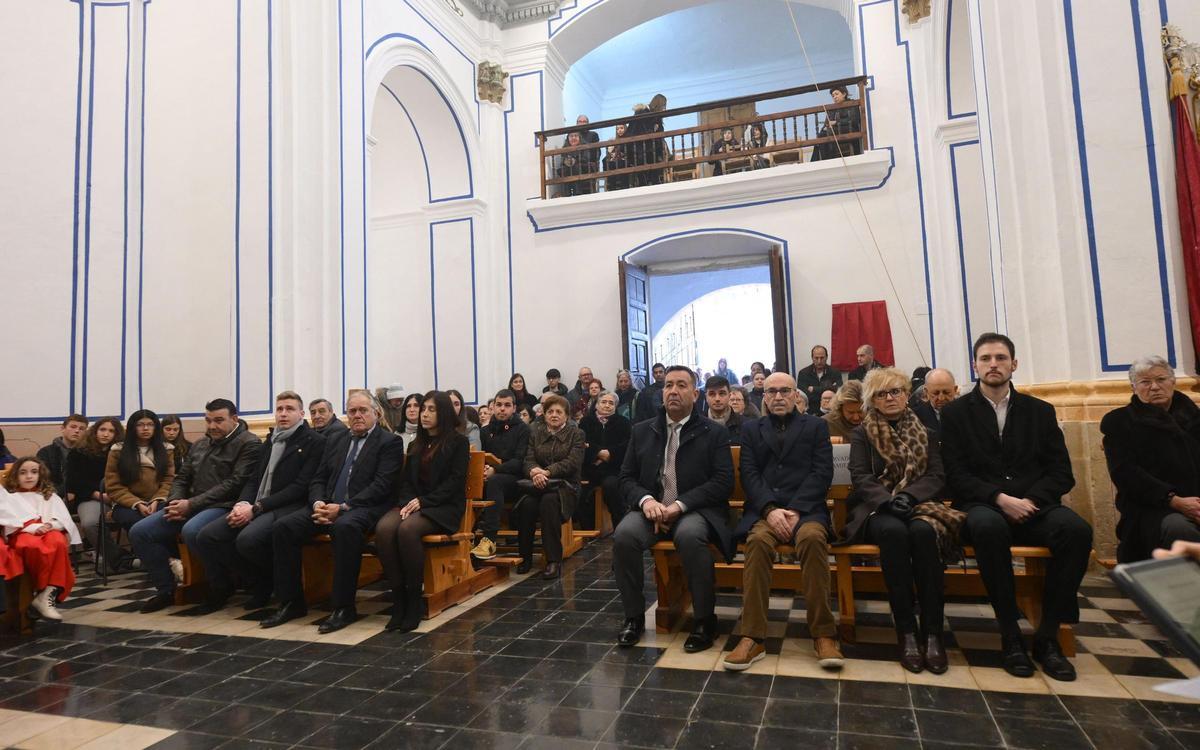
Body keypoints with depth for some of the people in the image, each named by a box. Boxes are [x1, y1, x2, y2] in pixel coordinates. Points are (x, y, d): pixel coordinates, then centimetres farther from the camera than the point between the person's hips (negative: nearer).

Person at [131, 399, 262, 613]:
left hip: (223, 506, -8)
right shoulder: (200, 445, 20)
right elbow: (182, 478, 20)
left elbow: (234, 483, -15)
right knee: (139, 532, -4)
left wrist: (191, 504, -16)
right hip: (190, 506, 8)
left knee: (191, 531, -35)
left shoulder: (249, 444, -7)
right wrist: (176, 502, -2)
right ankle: (166, 589, 9)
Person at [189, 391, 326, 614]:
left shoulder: (315, 441, -3)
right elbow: (254, 478, 19)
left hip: (286, 509, -7)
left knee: (247, 539, -32)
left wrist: (256, 508, -15)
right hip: (254, 508, 7)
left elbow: (300, 487, -11)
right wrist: (242, 503, -3)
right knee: (206, 536, -11)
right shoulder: (272, 439, 20)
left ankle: (266, 584, -1)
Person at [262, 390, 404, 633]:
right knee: (283, 526, -15)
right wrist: (318, 503, -6)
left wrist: (343, 507, -18)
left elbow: (382, 485, -10)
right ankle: (291, 602, -4)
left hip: (365, 508, -6)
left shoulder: (390, 442, 0)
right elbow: (318, 479, 17)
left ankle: (343, 606, -26)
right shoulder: (335, 440, 21)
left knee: (345, 527, -38)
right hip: (328, 505, 6)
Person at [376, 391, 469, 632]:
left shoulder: (458, 442, 4)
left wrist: (424, 501, -15)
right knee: (383, 528, -27)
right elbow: (406, 479, 16)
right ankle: (398, 596, -21)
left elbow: (455, 481, -6)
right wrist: (407, 502, -6)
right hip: (413, 503, 5)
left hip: (444, 507, -5)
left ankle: (414, 599, -21)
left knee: (407, 529, -35)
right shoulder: (415, 445, 23)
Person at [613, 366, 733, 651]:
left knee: (690, 536, -36)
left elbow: (723, 481, -6)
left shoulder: (715, 432, 4)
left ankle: (704, 619, -16)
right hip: (651, 508, 3)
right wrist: (645, 500, -13)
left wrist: (680, 505, -17)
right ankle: (634, 616, -9)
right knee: (623, 535, -27)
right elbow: (627, 478, 10)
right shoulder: (641, 431, 13)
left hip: (696, 510, -3)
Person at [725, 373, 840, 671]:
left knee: (812, 537, -34)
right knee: (759, 540, -32)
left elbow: (822, 473, 2)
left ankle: (823, 633, -24)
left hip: (805, 508, 0)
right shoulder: (751, 430, 18)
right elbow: (749, 475, 5)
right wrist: (771, 510, -13)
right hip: (764, 509, 1)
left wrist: (795, 511, -13)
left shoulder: (816, 427, 15)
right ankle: (752, 637, -29)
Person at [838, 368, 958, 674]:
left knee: (923, 531, -35)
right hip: (876, 509, -1)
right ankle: (906, 631, -30)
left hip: (918, 504, 1)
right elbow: (860, 478, -1)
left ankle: (933, 632, -29)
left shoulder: (926, 433, 17)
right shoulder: (862, 434, 11)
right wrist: (889, 500, -20)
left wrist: (908, 496, -16)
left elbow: (936, 477, 5)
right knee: (894, 531, -37)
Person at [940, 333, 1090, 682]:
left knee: (1077, 529, -30)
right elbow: (956, 475, 0)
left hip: (1034, 507, 3)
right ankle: (1010, 636, -23)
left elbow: (1061, 473, 9)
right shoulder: (955, 413, 8)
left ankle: (1047, 635, -16)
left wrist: (1029, 501, -10)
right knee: (989, 527, -38)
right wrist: (1000, 499, -16)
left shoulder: (1040, 411, 15)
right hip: (983, 507, -2)